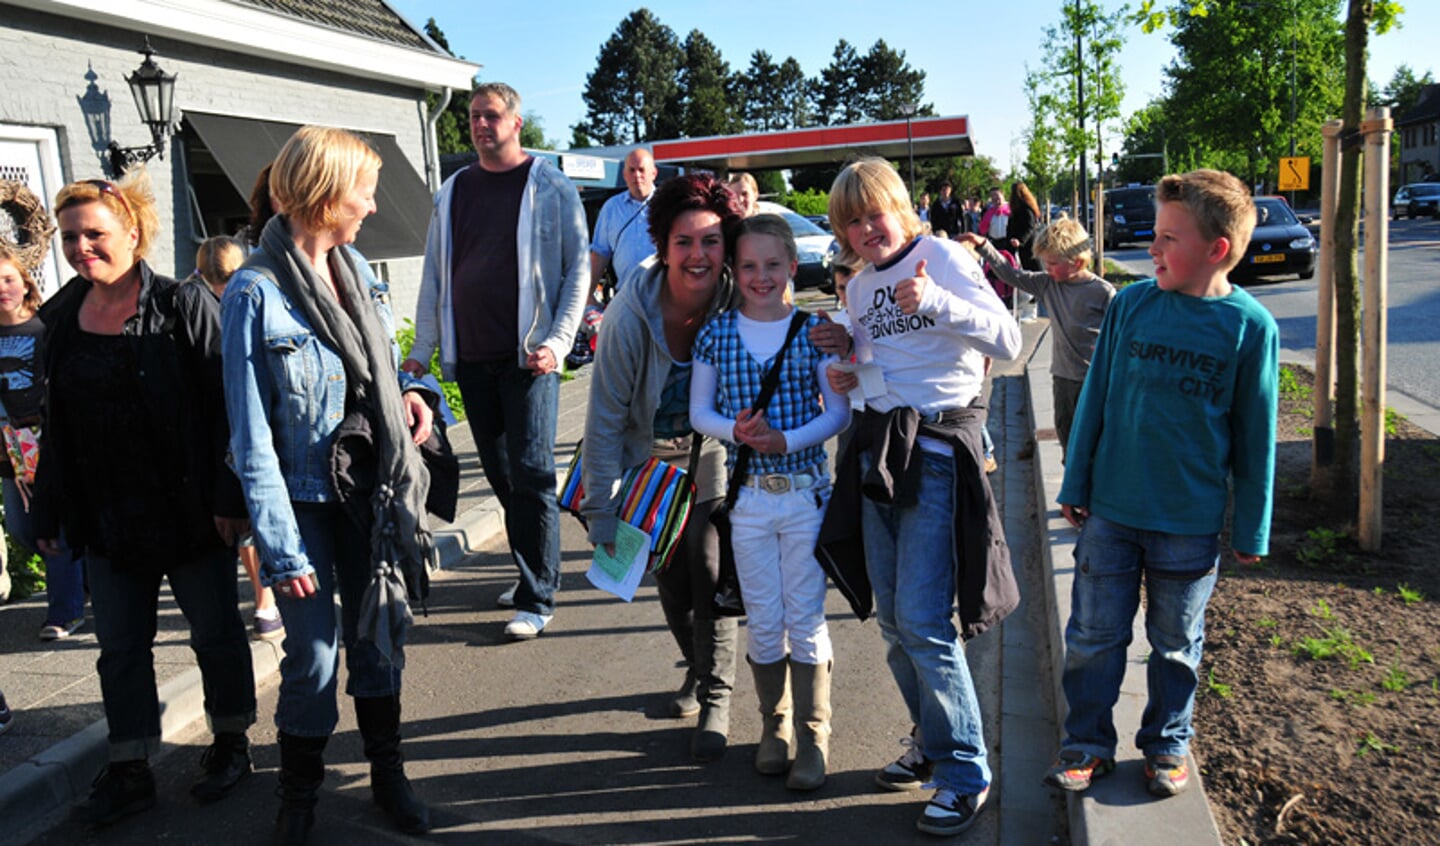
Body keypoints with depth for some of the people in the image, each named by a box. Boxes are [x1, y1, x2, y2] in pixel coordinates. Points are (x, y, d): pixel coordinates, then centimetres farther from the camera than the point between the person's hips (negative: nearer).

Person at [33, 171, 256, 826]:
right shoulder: (61, 318, 7)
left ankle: (231, 743, 29)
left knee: (215, 632, 10)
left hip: (188, 511, -5)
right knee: (119, 647, 11)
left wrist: (229, 495, -18)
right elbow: (56, 425, 13)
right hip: (107, 519, 5)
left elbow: (225, 405, -13)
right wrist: (49, 510, 12)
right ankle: (130, 772, 25)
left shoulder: (182, 306, -10)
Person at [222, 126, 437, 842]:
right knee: (314, 653, 2)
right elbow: (252, 437, -14)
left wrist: (406, 393, -2)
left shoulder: (355, 268, 5)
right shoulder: (255, 293, -14)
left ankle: (388, 775, 32)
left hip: (368, 488, 6)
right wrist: (280, 547, -15)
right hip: (303, 500, -5)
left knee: (379, 630, 13)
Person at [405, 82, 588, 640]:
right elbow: (434, 276, 16)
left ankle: (537, 598, 2)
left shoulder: (551, 188, 1)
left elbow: (578, 268, -2)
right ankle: (533, 573, 26)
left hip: (528, 358, -5)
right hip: (470, 359, 5)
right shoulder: (453, 192, 15)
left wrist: (558, 342, -13)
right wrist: (422, 351, 10)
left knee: (531, 475, -6)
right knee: (500, 474, 11)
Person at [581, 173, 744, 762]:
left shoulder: (737, 306, -23)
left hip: (711, 455, 0)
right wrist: (602, 515, -20)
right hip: (647, 457, 0)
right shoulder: (630, 316, -27)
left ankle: (716, 700, 14)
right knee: (670, 578, 11)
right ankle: (698, 668, 39)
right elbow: (604, 421, -21)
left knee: (710, 574, -6)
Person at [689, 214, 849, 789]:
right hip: (747, 495, 2)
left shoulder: (814, 330, -2)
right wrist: (736, 430, -16)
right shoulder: (717, 333, 2)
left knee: (806, 618, 4)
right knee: (762, 621, 10)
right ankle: (774, 725, 29)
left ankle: (813, 737, 17)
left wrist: (785, 439, -18)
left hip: (806, 492, -1)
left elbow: (839, 411, -3)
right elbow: (699, 412, 5)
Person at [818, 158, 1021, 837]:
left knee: (923, 622, -9)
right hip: (878, 449, 7)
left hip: (938, 453, -7)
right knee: (892, 619, 12)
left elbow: (1007, 341, -18)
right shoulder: (858, 287, 14)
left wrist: (935, 301, -31)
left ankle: (966, 772, 8)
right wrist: (847, 378, 5)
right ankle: (931, 741, 31)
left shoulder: (943, 257, -6)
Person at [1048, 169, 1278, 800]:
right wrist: (1075, 487, 5)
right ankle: (1088, 744, 28)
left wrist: (1251, 530, 2)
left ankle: (1167, 745, 36)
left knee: (1176, 643, 16)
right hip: (1111, 510, 2)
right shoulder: (1131, 304, -4)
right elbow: (1094, 399, 3)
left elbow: (1255, 437, -2)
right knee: (1093, 636, 9)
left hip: (1191, 523, -1)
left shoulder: (1250, 326, -8)